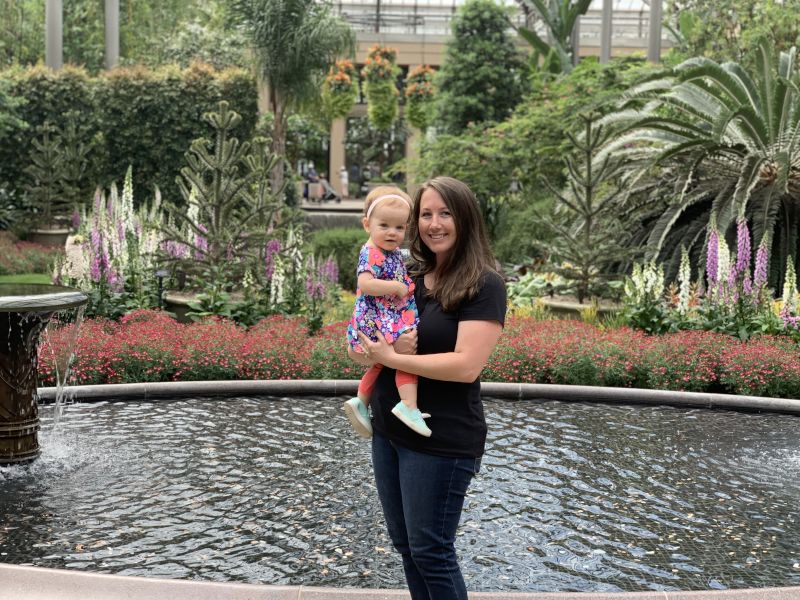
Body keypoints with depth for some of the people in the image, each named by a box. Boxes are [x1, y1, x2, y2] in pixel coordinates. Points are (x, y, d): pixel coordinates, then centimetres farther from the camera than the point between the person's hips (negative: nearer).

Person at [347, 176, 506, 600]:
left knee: (430, 551, 3)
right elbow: (364, 342, 9)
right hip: (388, 431, 7)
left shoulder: (483, 285, -13)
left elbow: (466, 365, -24)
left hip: (442, 441, -7)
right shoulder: (408, 278, 8)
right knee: (404, 544, 18)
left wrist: (389, 357, -18)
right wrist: (386, 346, -14)